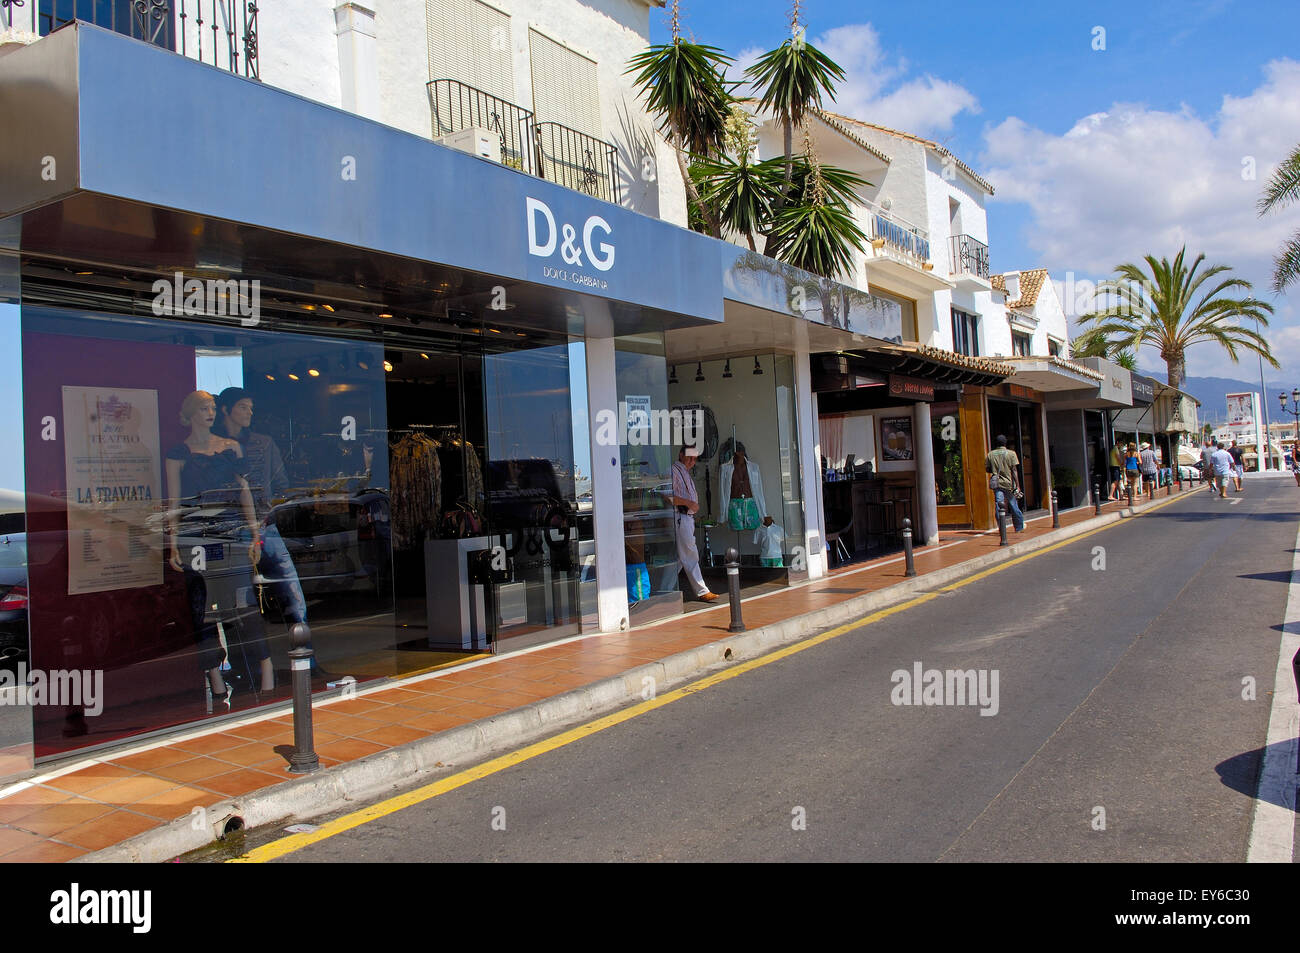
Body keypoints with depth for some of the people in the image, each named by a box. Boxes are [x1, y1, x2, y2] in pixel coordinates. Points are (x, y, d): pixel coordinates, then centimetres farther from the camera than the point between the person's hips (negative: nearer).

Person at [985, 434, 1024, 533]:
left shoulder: (990, 454, 3)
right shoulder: (1011, 453, -3)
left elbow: (987, 469, 8)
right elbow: (1014, 471, -7)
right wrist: (1018, 486, -7)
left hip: (997, 484, 1)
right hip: (1009, 484, -1)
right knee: (1013, 506, 10)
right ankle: (1019, 527, 23)